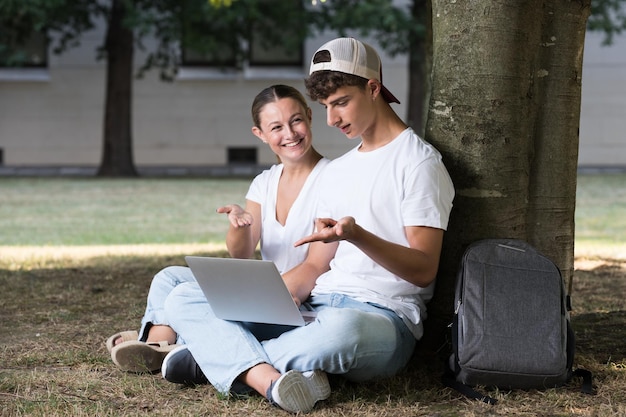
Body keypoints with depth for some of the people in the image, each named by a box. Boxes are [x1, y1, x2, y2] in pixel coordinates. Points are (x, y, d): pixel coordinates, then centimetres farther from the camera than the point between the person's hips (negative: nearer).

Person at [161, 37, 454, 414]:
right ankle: (271, 381, -33)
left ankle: (222, 353, -21)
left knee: (341, 327, -46)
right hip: (317, 307, 8)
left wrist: (358, 236, -25)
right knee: (185, 299, -6)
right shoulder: (335, 173, 23)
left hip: (384, 315, -8)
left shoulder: (419, 162, -1)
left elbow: (424, 270, -9)